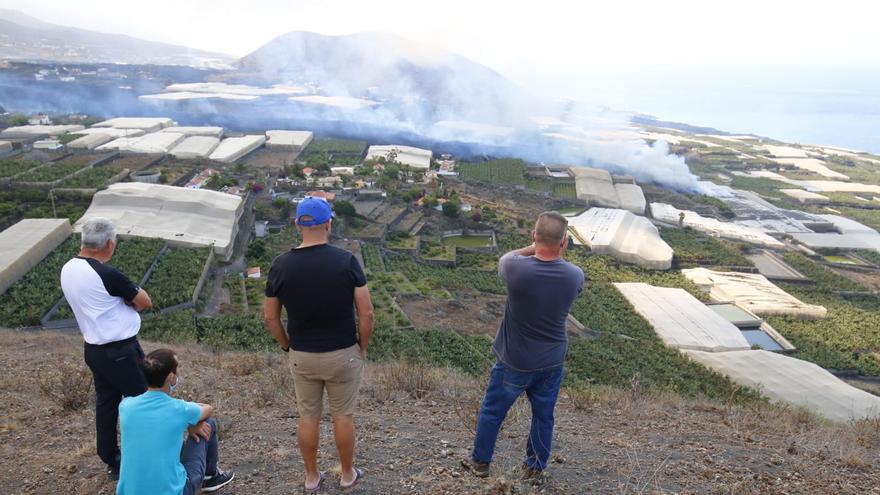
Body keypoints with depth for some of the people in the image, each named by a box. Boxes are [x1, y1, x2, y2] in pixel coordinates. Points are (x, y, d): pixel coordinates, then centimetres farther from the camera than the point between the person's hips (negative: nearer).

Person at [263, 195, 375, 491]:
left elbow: (270, 317, -1)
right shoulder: (346, 261, -16)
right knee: (343, 416, 17)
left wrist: (287, 346, 13)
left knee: (308, 417, 18)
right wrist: (363, 347, 1)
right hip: (343, 354, -1)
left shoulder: (281, 265, -10)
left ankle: (312, 477, 35)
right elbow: (366, 314, -14)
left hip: (302, 356, 2)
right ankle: (347, 474, 34)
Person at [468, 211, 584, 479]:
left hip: (515, 362, -2)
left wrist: (533, 248, 2)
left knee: (492, 412, 19)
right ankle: (536, 467, 40)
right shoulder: (575, 276, -17)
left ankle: (480, 462, 36)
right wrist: (559, 254, 6)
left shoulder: (516, 268, -27)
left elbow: (504, 258, -2)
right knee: (544, 416, 23)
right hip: (552, 362, 3)